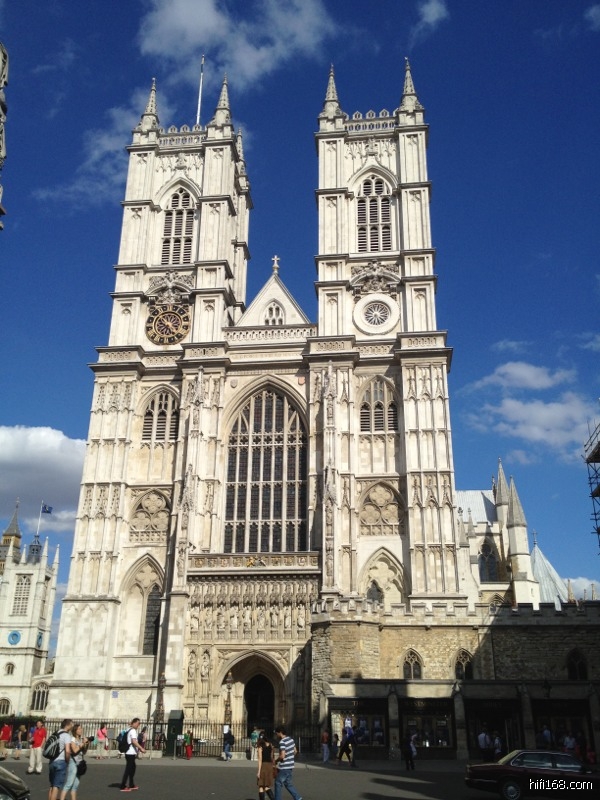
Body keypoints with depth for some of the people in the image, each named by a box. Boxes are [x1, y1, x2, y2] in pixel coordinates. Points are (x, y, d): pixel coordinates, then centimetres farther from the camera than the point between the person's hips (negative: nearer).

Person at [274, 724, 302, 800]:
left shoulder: (282, 742, -19)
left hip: (284, 768, -8)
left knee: (278, 783, 6)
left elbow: (282, 756, -25)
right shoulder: (291, 739, 7)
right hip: (290, 766, 8)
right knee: (288, 783, 18)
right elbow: (295, 751, 16)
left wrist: (276, 761, -8)